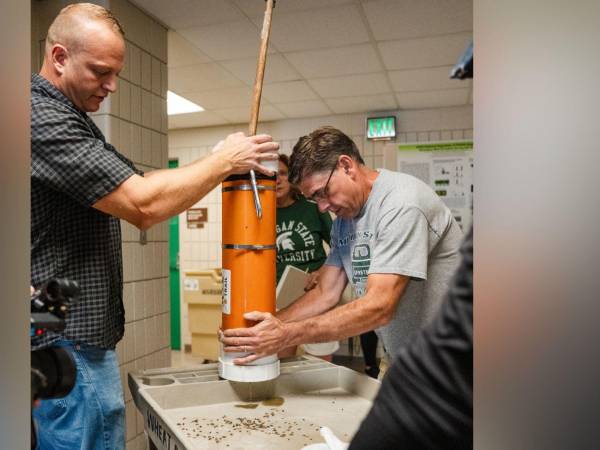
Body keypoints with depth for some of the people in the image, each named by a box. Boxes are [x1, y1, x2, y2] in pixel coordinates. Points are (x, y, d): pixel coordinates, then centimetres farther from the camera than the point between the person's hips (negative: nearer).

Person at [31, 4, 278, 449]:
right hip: (65, 346, -10)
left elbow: (134, 181, 14)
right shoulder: (42, 117, -18)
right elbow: (143, 205, -26)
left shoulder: (71, 120, 16)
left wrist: (231, 166, 1)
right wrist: (223, 161, -13)